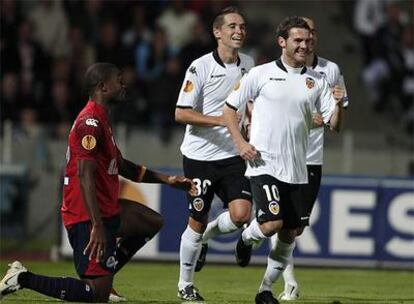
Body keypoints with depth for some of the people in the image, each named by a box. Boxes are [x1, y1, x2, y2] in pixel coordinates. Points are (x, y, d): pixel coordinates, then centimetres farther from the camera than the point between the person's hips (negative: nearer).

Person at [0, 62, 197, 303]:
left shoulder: (101, 120, 18)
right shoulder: (91, 123, -17)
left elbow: (122, 166, 27)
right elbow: (85, 176, -25)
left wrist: (167, 180, 23)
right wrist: (97, 226, -30)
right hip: (88, 218, -11)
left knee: (153, 222, 23)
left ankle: (104, 274, 17)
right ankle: (23, 279, -8)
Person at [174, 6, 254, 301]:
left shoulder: (248, 64, 6)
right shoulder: (201, 67, -12)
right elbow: (181, 113, -14)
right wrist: (221, 119, -21)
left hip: (232, 156, 4)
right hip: (200, 155, -4)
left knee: (241, 214, -13)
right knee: (197, 221, 2)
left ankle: (206, 236, 20)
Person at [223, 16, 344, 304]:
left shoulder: (316, 81, 7)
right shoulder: (261, 74, -2)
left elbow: (334, 124, 5)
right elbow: (230, 108, 5)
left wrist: (338, 105, -15)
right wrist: (240, 143, -7)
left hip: (296, 169, 4)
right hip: (264, 164, -4)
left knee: (290, 233, 5)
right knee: (272, 222, -20)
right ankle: (246, 240, 15)